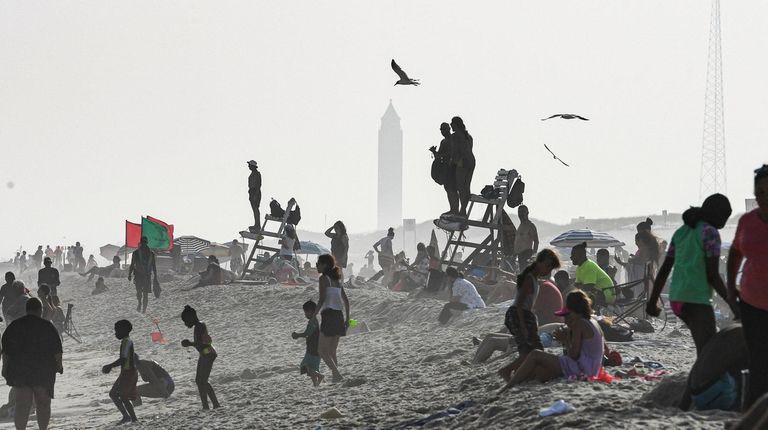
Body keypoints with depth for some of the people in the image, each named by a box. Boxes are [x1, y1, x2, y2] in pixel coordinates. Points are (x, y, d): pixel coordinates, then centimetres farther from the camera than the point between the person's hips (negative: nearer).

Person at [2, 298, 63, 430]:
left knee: (22, 405, 2)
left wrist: (5, 368, 10)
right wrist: (59, 365, 10)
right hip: (44, 372, -1)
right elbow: (57, 351, -3)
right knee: (43, 404, 10)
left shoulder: (14, 326, 2)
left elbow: (6, 351, 2)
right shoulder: (47, 327, -4)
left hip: (18, 373, 1)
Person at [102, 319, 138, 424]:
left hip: (127, 373, -10)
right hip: (132, 372, 10)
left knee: (113, 394, -9)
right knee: (123, 397, 13)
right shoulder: (129, 341, 15)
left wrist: (110, 366, -13)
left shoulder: (126, 342, -15)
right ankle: (134, 419, 13)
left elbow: (123, 359, -23)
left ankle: (126, 416, -12)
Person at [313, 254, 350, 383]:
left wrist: (314, 315, -10)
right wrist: (347, 318, 22)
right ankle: (336, 376, 7)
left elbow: (322, 299, -15)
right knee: (332, 352, 14)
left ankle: (337, 374, -18)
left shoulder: (324, 278, -6)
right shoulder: (337, 280, 16)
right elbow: (346, 300, 17)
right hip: (339, 316, 7)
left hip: (329, 315, -7)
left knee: (322, 350, -3)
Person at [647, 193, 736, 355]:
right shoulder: (710, 232, -7)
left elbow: (664, 269, 16)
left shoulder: (681, 232, 15)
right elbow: (712, 275, -11)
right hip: (697, 300, -8)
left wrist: (652, 301, 20)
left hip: (676, 299, 8)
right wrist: (732, 303, -6)